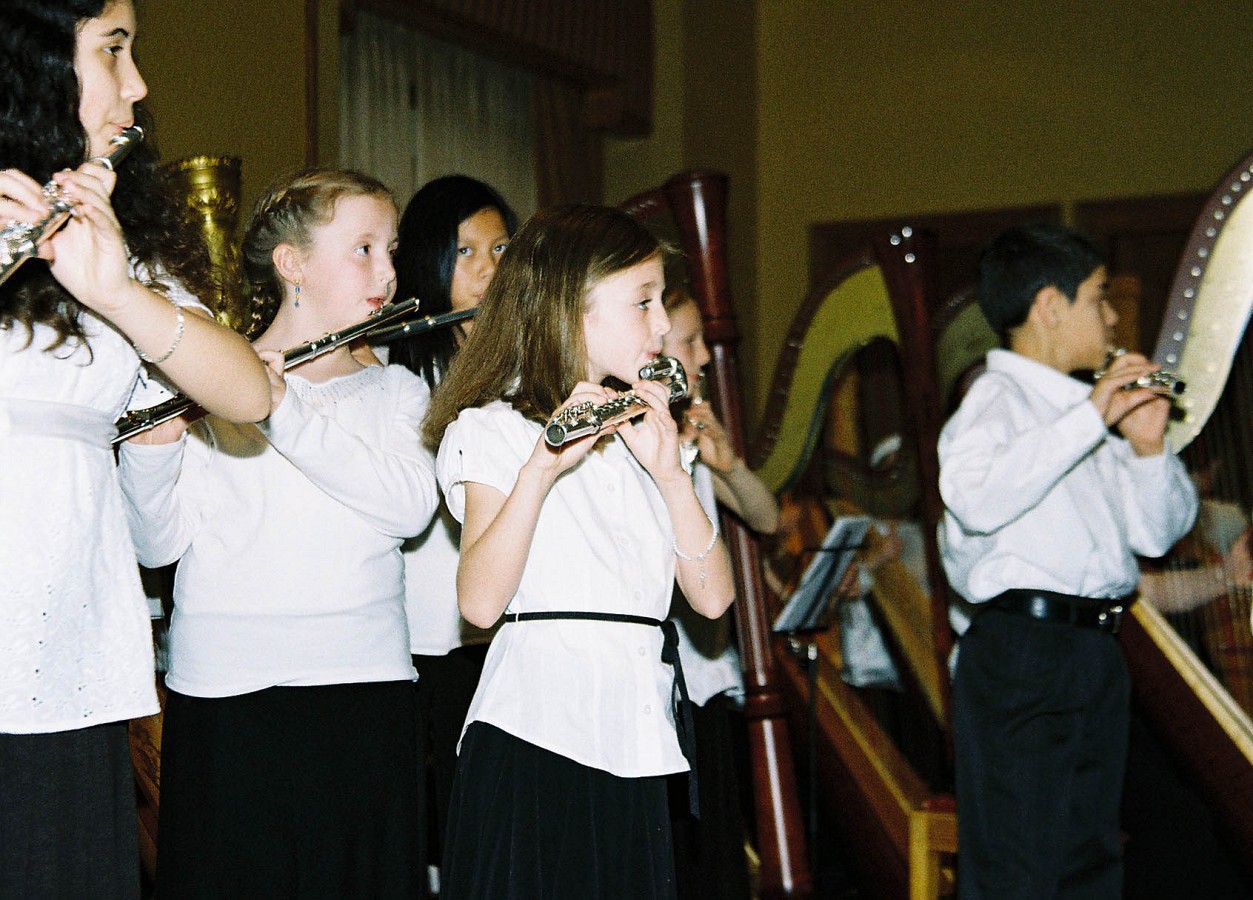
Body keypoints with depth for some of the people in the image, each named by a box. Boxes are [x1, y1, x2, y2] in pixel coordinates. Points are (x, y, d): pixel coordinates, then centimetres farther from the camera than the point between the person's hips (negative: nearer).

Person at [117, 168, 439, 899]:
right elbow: (160, 544, -3)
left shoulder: (396, 391, 11)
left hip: (367, 684, 2)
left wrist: (286, 412, -18)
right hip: (226, 693, -2)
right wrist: (152, 447, -21)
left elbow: (412, 506, -10)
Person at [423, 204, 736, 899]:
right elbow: (480, 602, -17)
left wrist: (668, 469, -7)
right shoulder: (493, 429, -2)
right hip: (534, 736, -5)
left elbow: (712, 597, 5)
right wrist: (539, 470, -28)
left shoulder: (643, 431, 16)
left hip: (633, 750, 6)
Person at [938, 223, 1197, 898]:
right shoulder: (998, 398, -6)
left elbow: (1157, 535, 17)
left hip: (1096, 653, 9)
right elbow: (977, 499, -28)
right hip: (1022, 648, -9)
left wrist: (1148, 448, 1)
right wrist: (1089, 419, -24)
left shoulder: (1090, 411, 17)